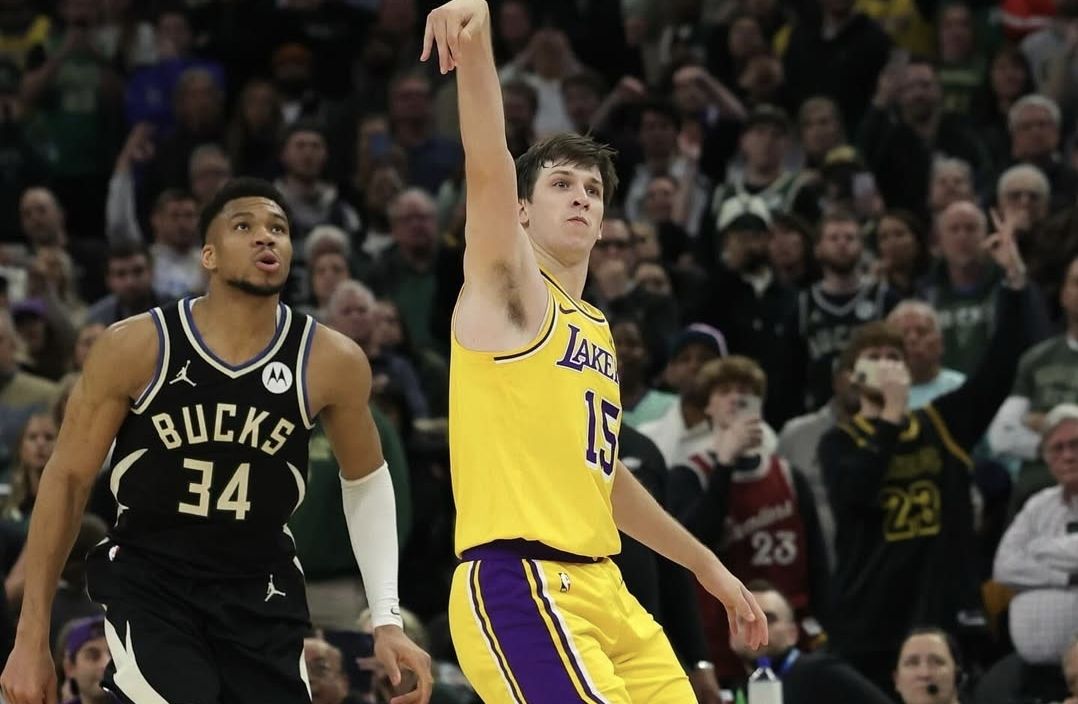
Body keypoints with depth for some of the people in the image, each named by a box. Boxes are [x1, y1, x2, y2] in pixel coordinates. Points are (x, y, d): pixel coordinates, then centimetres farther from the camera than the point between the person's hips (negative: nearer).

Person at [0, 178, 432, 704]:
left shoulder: (331, 362, -9)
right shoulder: (136, 347, -14)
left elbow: (365, 482, 9)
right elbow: (68, 479, -5)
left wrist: (387, 620, 0)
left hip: (260, 593, 3)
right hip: (147, 581, -3)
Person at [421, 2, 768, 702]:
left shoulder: (599, 331, 22)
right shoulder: (508, 287, 0)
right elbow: (489, 166, -18)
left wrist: (707, 566, 37)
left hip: (599, 586, 9)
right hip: (519, 584, -9)